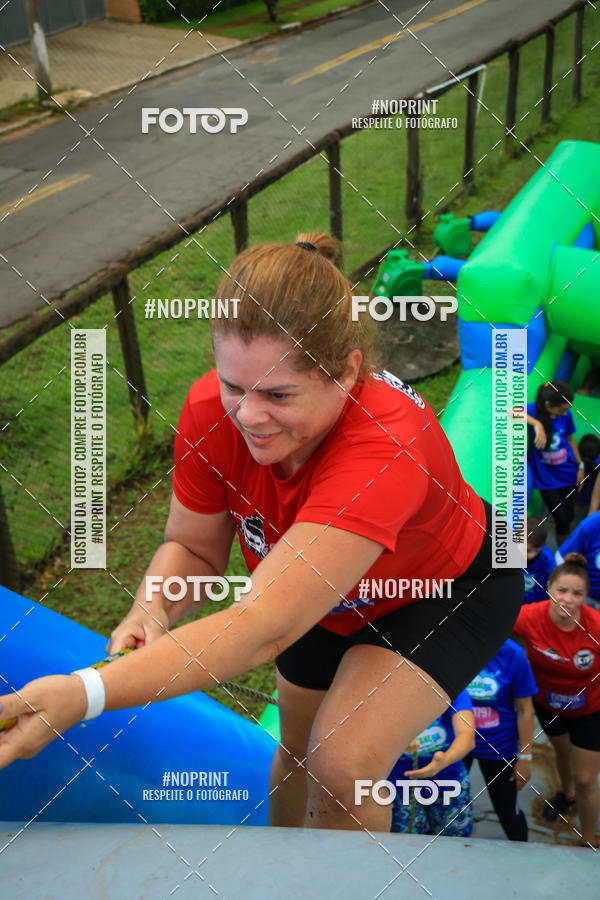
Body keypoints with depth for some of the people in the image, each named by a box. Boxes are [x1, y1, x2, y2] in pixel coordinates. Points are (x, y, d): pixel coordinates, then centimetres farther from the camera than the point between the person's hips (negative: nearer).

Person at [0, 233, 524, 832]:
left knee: (344, 767, -23)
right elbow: (193, 547, -13)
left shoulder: (386, 450, -47)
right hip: (335, 598, 5)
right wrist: (153, 609, -36)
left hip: (451, 583, -5)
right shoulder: (212, 411, -29)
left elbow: (265, 626, -53)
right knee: (299, 744, 21)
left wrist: (82, 696, -61)